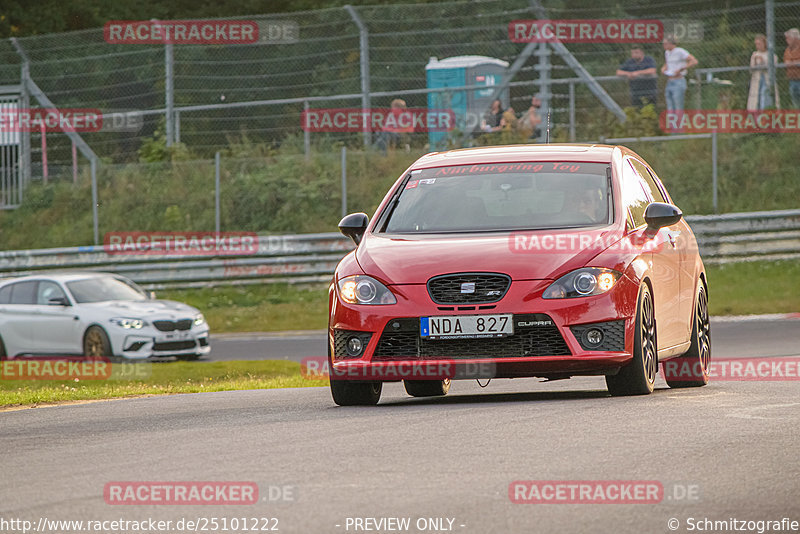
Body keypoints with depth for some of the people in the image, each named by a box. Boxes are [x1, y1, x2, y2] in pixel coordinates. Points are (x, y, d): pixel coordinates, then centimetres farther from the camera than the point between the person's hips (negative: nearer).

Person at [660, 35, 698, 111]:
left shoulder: (680, 51, -10)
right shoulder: (667, 52, 14)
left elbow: (694, 61, -18)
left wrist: (680, 69, -19)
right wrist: (663, 68, 10)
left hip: (678, 83, -8)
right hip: (669, 83, 8)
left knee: (678, 109, -10)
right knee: (670, 110, 4)